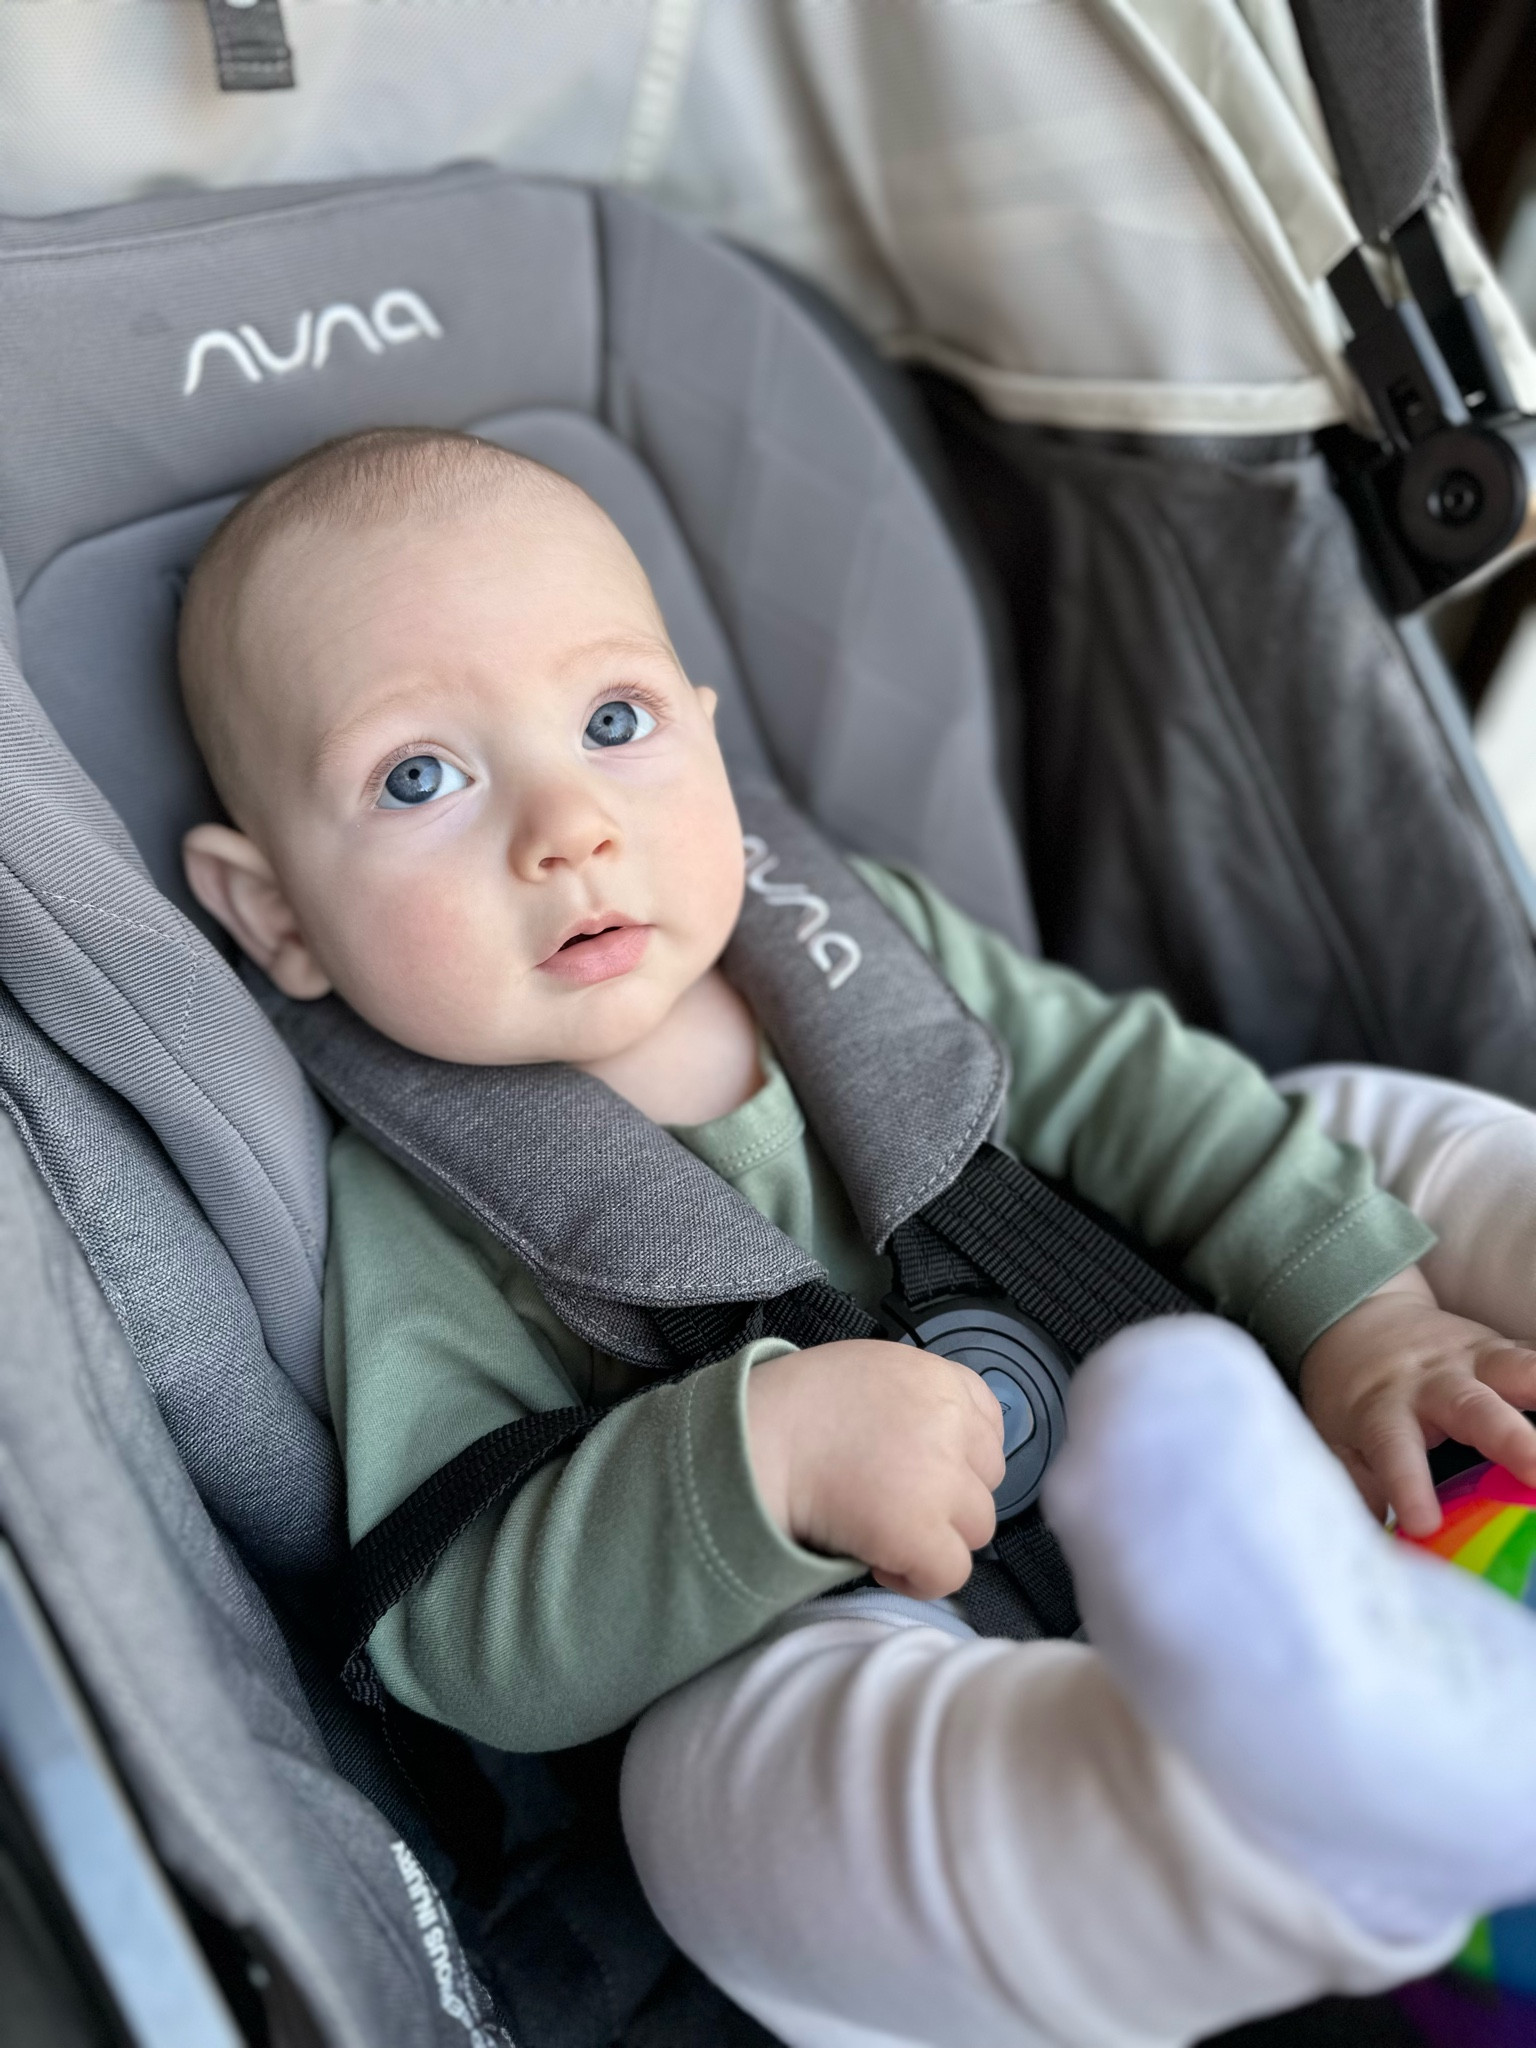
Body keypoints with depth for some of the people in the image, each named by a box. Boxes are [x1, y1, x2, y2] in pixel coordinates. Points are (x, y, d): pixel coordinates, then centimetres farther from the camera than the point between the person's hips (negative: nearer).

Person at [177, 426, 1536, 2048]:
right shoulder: (417, 1222, -12)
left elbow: (1120, 1081, 5)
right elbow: (461, 1645, -19)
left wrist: (1361, 1309, -9)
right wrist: (770, 1448, -34)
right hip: (808, 1654, -5)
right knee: (730, 1775, -39)